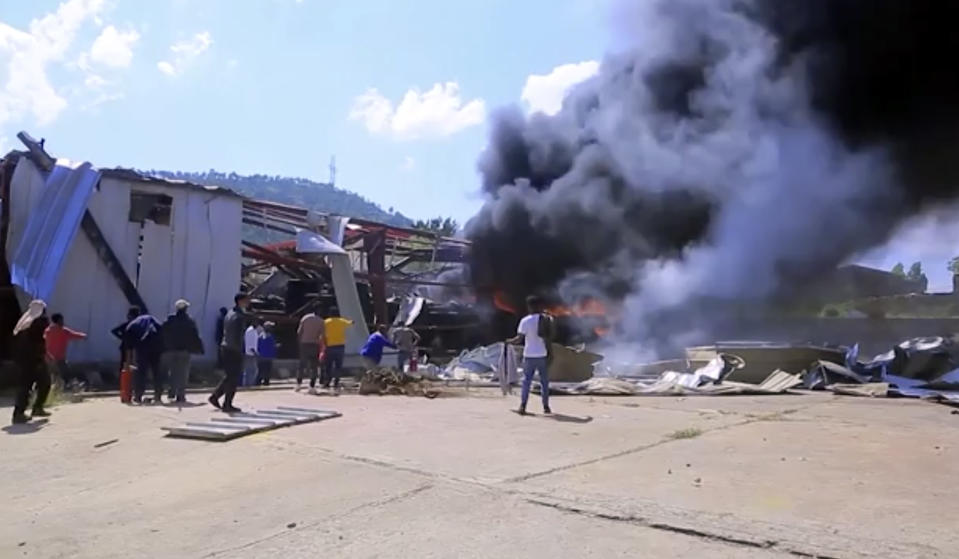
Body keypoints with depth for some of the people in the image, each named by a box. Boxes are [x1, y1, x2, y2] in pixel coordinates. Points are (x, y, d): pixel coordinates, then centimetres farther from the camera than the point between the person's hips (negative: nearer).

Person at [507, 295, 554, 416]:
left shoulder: (525, 321, -9)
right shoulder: (548, 319, 1)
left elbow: (519, 339, -9)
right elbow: (551, 336, 8)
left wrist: (510, 341, 5)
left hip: (529, 355, -2)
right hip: (543, 355, 2)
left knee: (526, 380, 4)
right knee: (544, 381, 11)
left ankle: (522, 406, -3)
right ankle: (546, 407, 14)